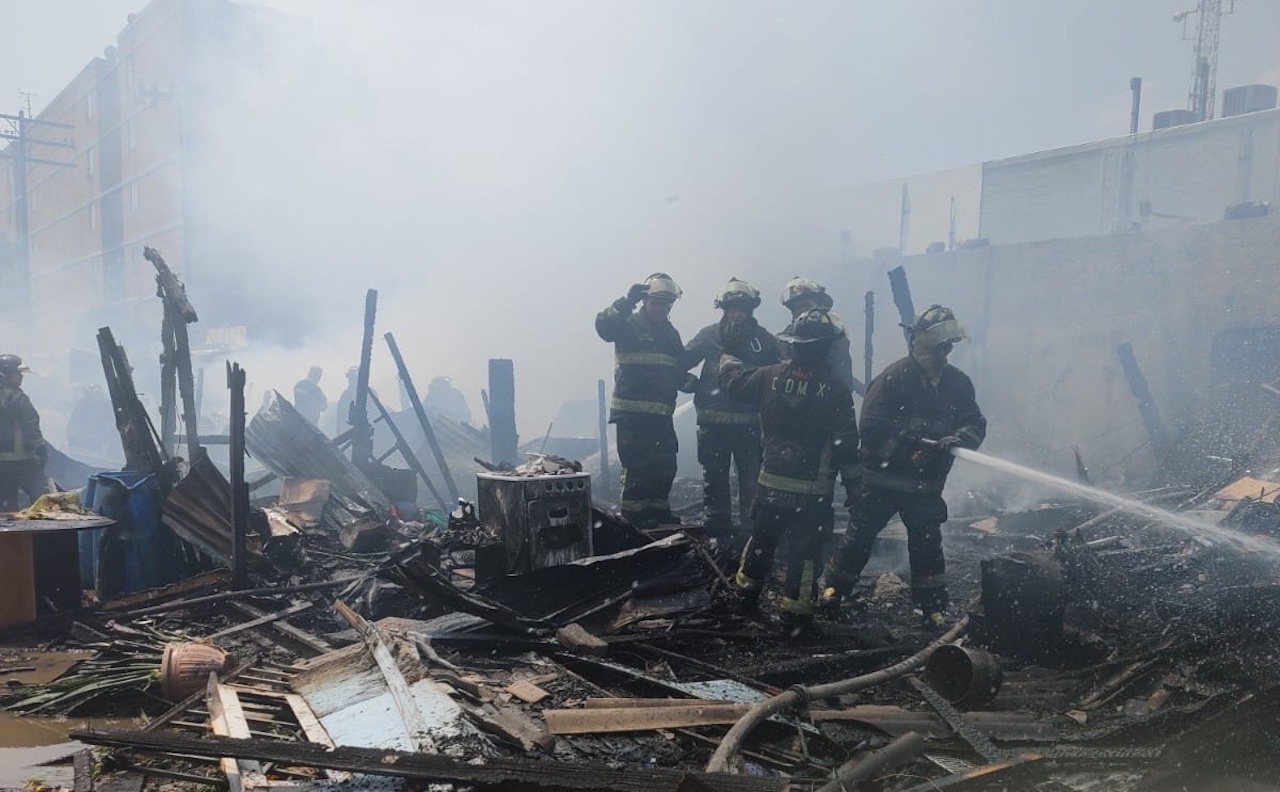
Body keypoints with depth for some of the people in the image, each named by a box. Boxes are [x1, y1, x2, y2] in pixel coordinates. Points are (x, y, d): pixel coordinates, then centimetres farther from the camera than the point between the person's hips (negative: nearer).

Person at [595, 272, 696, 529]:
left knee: (665, 465, 9)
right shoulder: (629, 324, -2)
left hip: (661, 412, 7)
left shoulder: (671, 333, 19)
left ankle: (658, 510, 23)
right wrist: (627, 302, -33)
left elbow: (678, 371, 20)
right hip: (631, 411, -7)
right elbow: (603, 326, -23)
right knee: (637, 464, -7)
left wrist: (690, 381, -3)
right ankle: (633, 514, 3)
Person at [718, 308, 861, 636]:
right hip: (814, 489, -3)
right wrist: (853, 483, 0)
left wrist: (729, 351, 29)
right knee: (804, 551, 7)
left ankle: (745, 591, 40)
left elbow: (733, 380, 12)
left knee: (761, 539, 22)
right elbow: (846, 443, -13)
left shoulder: (772, 376, -6)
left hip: (772, 482, 4)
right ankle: (795, 614, 13)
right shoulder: (835, 388, -15)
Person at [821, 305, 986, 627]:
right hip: (882, 479, -4)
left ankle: (933, 606, 21)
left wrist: (958, 438, -23)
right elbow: (872, 427, -19)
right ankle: (834, 588, 24)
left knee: (927, 543, 9)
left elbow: (975, 423, 0)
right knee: (861, 534, 7)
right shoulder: (895, 377, -14)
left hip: (926, 483, 4)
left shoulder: (957, 383, 2)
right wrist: (906, 451, -24)